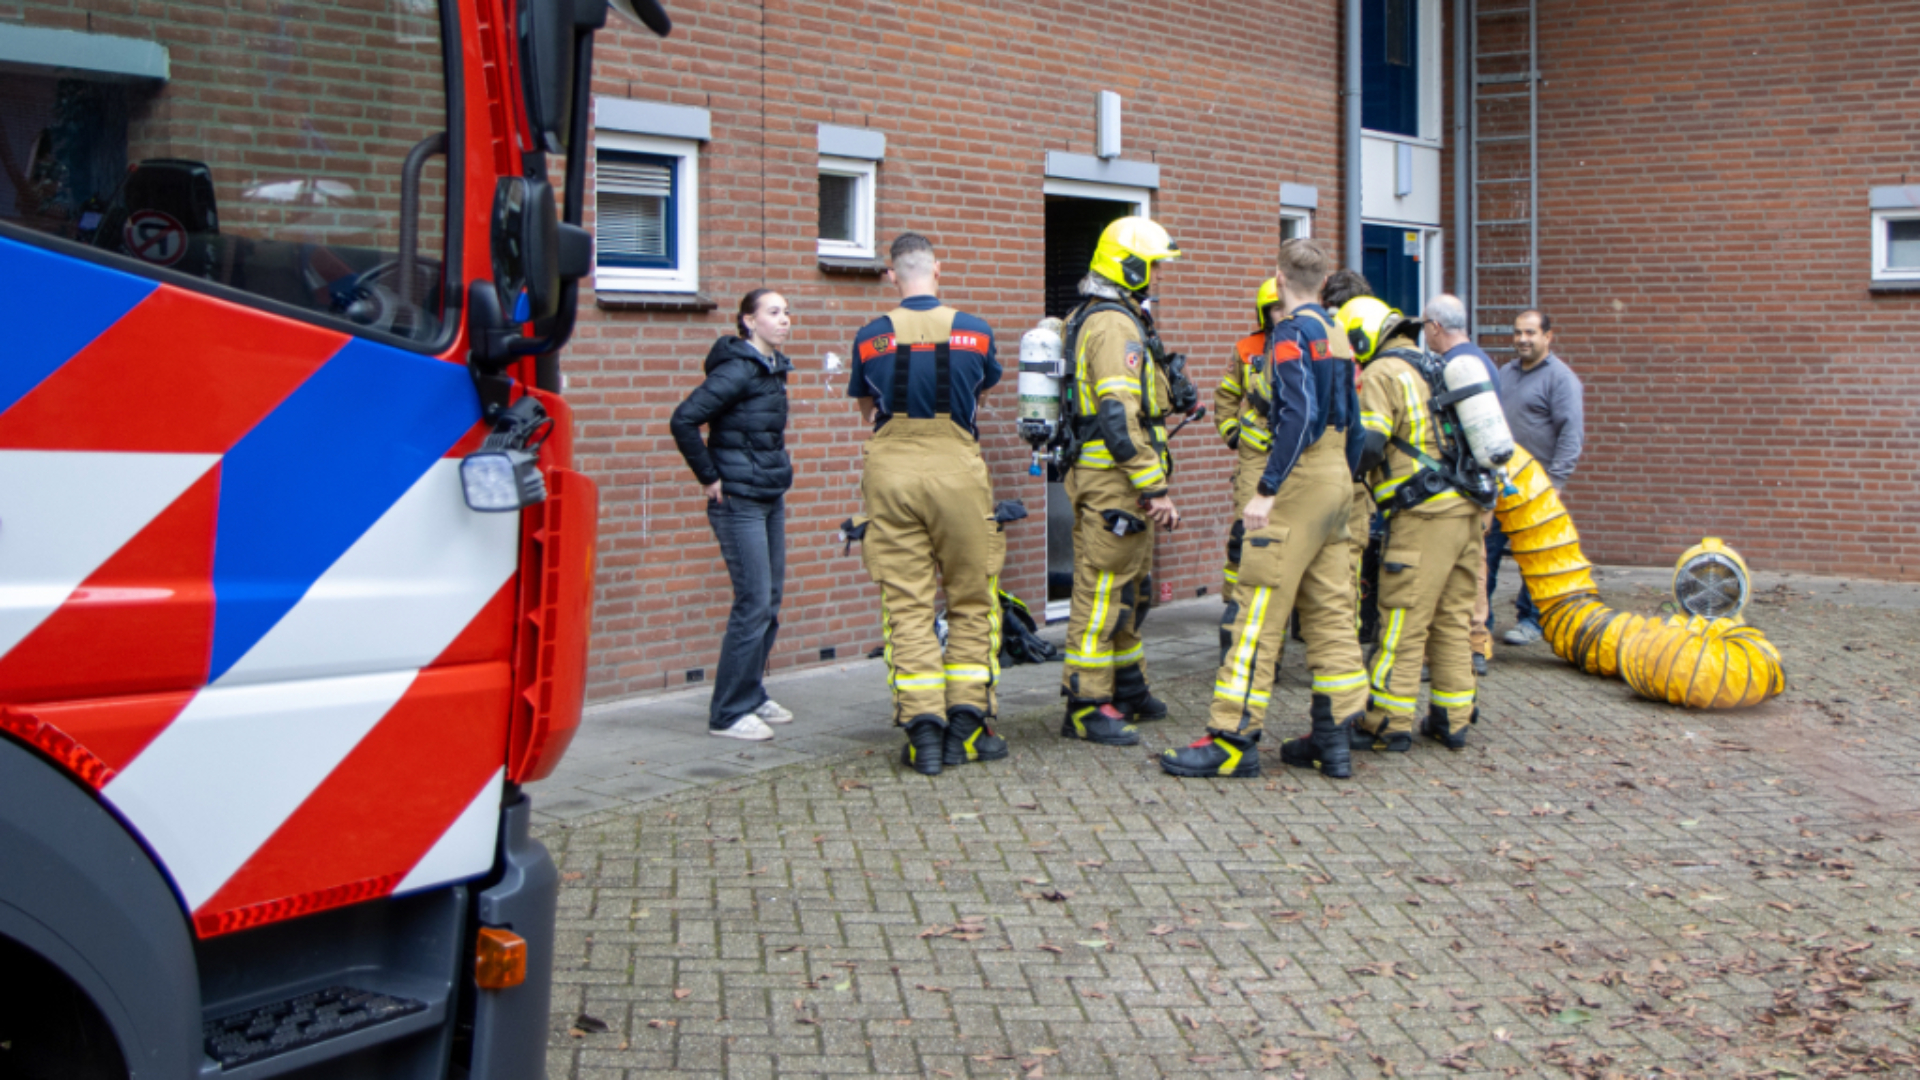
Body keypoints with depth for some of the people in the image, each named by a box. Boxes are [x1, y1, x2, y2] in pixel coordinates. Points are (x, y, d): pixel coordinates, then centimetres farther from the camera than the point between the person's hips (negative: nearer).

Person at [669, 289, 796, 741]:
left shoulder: (773, 369, 11)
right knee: (754, 603, -8)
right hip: (739, 501, -9)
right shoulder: (737, 369, -16)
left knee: (770, 601, 12)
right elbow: (683, 420, -23)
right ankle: (728, 714, -1)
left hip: (771, 498, 9)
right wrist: (709, 478, -15)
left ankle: (751, 695, 24)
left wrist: (779, 469, 15)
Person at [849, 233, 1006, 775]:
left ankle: (923, 731, 0)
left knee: (906, 606, 3)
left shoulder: (870, 338, 4)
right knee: (971, 602, 10)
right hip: (956, 468, -1)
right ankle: (965, 725, 9)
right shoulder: (974, 331, 3)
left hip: (890, 471, 1)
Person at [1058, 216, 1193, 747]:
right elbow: (1120, 416, -25)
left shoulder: (1090, 320, 17)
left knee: (1128, 589, 19)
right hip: (1114, 480, -11)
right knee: (1103, 590, -6)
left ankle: (1128, 689, 29)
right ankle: (1086, 707, -2)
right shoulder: (1116, 326, -17)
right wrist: (1155, 488, -24)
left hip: (1110, 479, 11)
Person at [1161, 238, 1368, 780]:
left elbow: (1299, 417, -22)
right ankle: (1334, 738, 13)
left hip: (1300, 483, -9)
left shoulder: (1292, 334, -11)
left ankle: (1233, 739, -7)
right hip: (1336, 484, 9)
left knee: (1261, 611, -7)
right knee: (1329, 611, 10)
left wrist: (1266, 490, -23)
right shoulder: (1337, 337, 15)